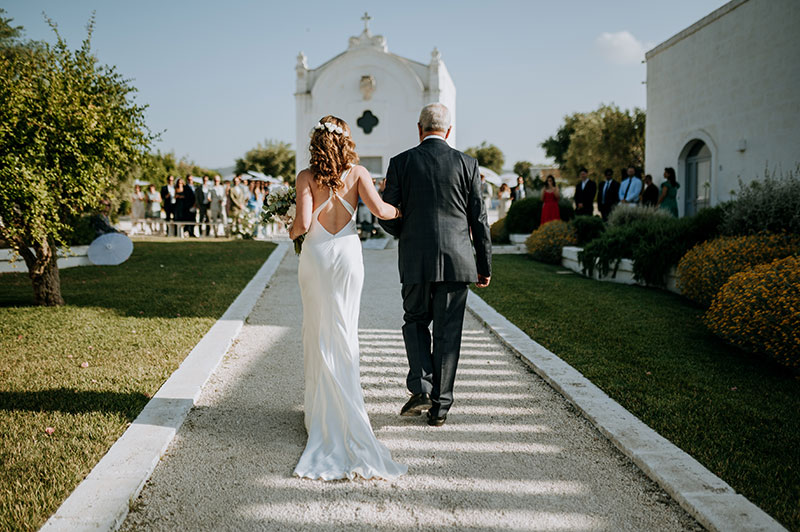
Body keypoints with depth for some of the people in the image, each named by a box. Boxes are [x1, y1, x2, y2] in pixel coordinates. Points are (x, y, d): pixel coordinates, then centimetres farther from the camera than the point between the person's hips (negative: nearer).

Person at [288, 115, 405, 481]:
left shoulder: (307, 177, -4)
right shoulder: (357, 173, -1)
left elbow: (303, 223, -14)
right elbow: (380, 210, -12)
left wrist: (292, 233, 8)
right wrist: (404, 209, 8)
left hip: (315, 255, -1)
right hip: (348, 254, 1)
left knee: (319, 333, 9)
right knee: (345, 333, 10)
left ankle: (323, 411, 15)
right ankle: (346, 407, 14)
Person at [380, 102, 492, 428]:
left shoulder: (400, 163, 0)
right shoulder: (467, 164, 1)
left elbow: (388, 218, 0)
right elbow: (479, 220, 2)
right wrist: (485, 265, 10)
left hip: (415, 262, 0)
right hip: (457, 260, 1)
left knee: (415, 322, 18)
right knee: (448, 332, 8)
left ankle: (421, 388, 2)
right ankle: (440, 406, 13)